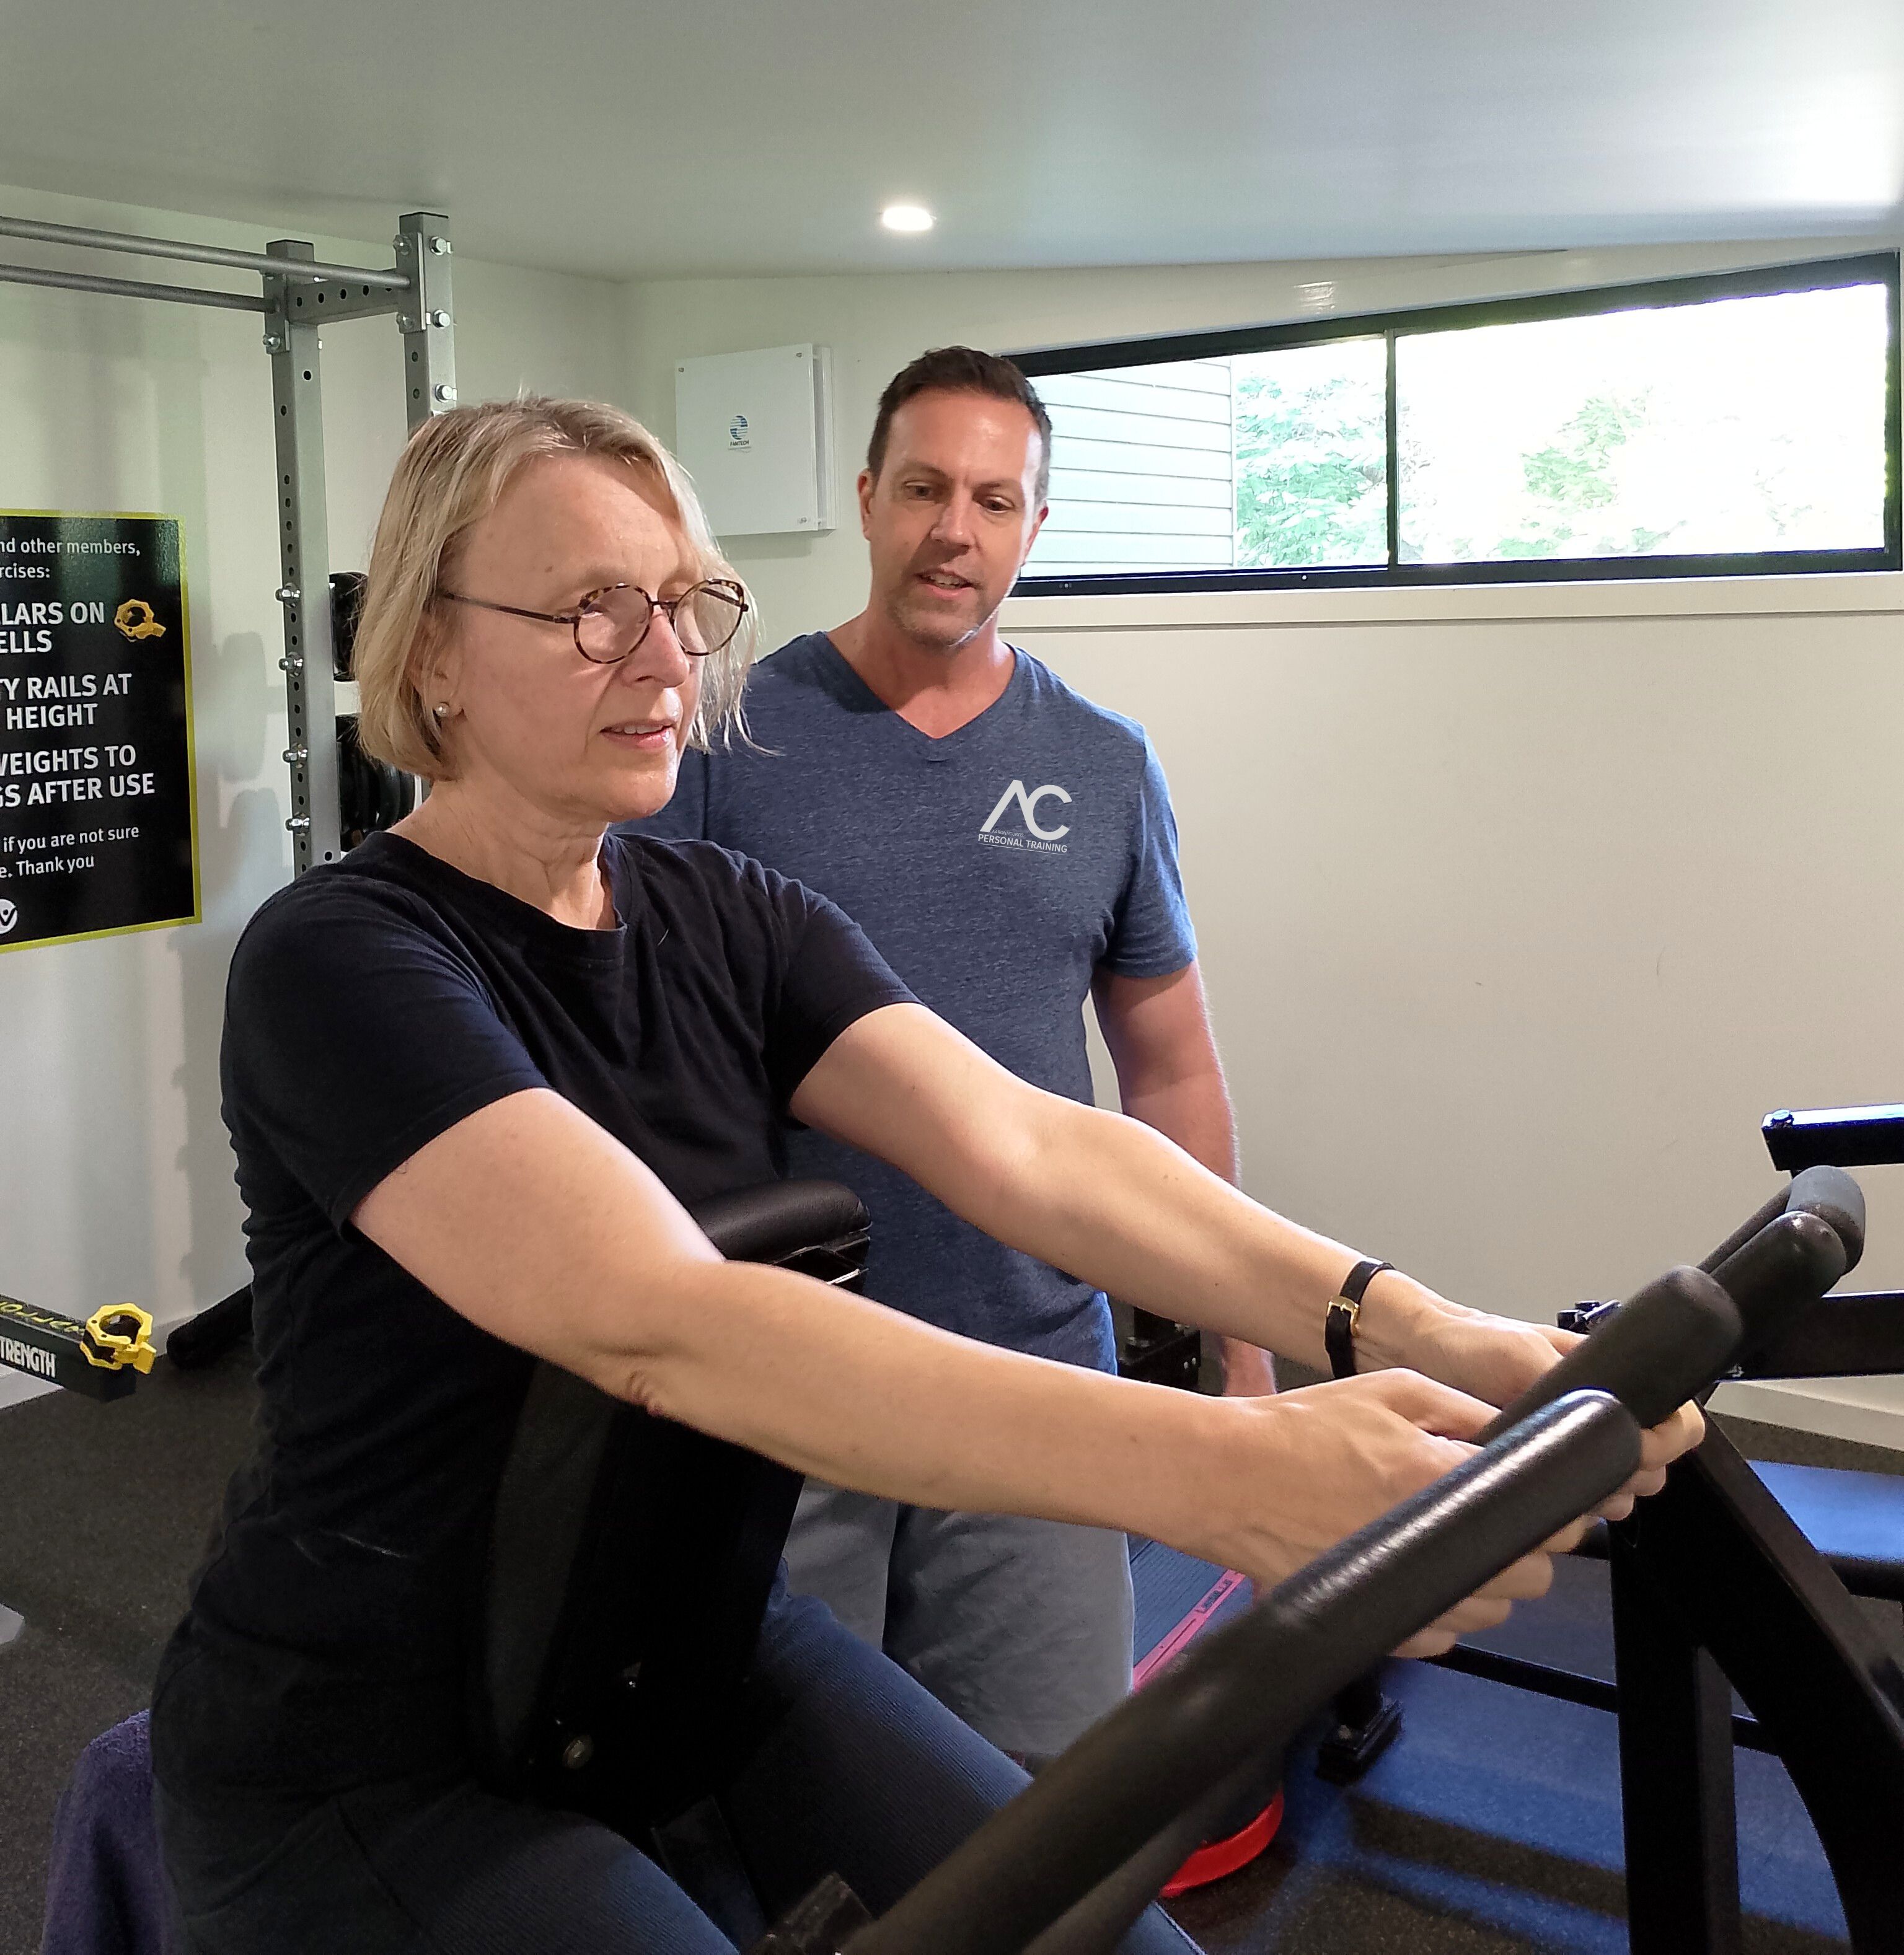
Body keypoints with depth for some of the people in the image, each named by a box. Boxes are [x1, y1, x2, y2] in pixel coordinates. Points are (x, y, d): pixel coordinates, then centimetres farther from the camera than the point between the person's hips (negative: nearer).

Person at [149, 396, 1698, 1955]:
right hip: (374, 1763, -5)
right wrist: (1221, 1476, -45)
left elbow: (1026, 1148, -15)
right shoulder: (338, 965, -20)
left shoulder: (732, 920, 0)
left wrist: (1405, 1328, -30)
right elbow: (659, 1325, -35)